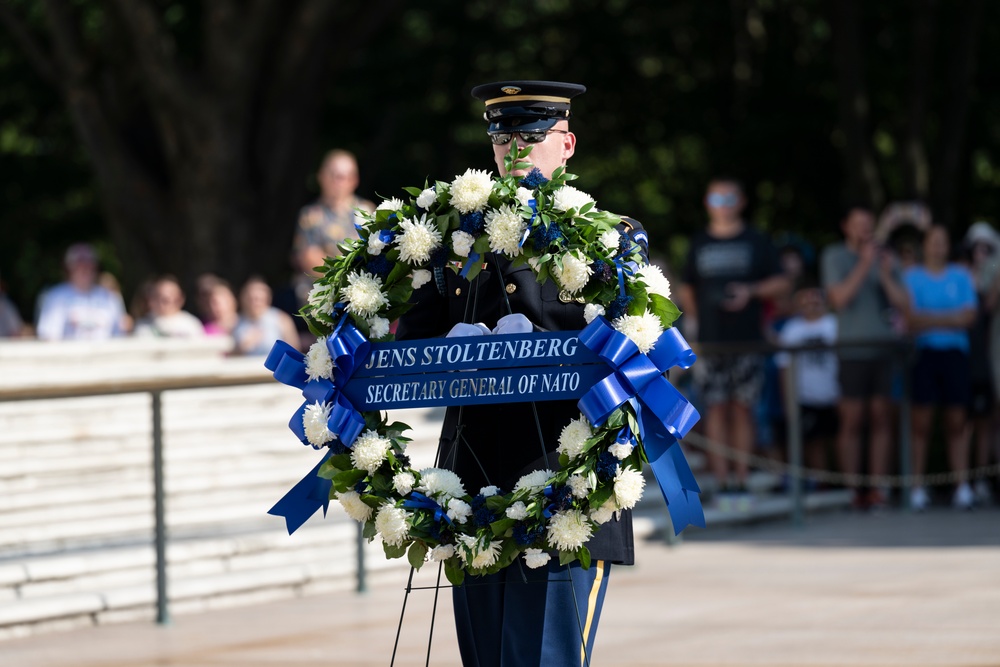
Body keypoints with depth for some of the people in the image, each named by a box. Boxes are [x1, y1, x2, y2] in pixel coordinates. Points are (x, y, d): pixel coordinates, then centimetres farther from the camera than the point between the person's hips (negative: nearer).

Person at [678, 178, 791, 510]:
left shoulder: (756, 242, 9)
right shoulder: (699, 245, 13)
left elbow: (782, 283, 7)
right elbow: (687, 290, 20)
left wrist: (751, 291, -9)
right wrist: (691, 318, 6)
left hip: (748, 341, 0)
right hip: (709, 342, 1)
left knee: (743, 409, 0)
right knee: (716, 409, -5)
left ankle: (742, 482, 4)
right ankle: (722, 483, -4)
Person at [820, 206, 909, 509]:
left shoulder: (885, 257, 12)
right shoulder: (834, 256, 3)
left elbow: (902, 304, 5)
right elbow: (839, 298, -10)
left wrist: (886, 275, -10)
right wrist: (864, 265, -14)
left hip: (884, 349, 3)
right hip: (851, 350, -3)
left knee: (882, 419, 1)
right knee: (851, 421, -4)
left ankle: (878, 488, 3)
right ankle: (853, 490, -2)